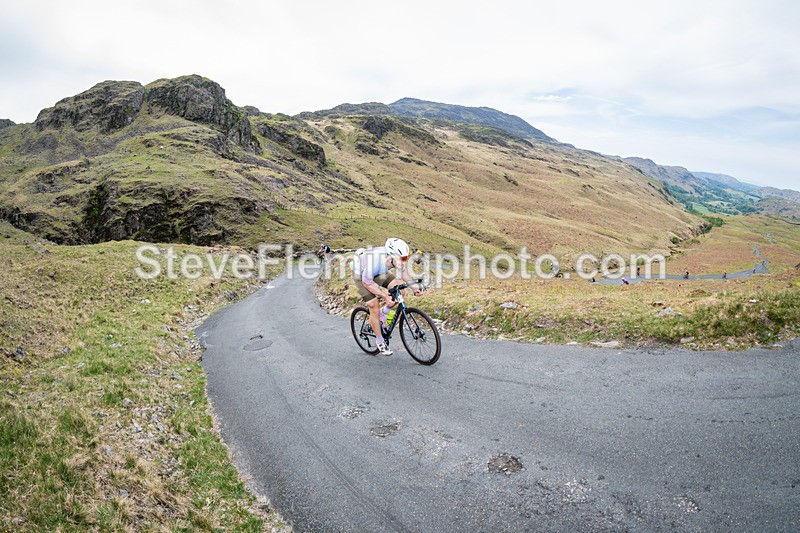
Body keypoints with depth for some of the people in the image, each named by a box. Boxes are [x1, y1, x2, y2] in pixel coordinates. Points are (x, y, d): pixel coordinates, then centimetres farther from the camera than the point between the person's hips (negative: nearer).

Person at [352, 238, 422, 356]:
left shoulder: (396, 258, -25)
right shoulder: (375, 262, -42)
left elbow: (403, 271, -3)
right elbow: (367, 283, -27)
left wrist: (413, 287, -15)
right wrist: (385, 296, -31)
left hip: (378, 273, 6)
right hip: (362, 275, -6)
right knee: (374, 308, -9)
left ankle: (383, 313, 10)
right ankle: (380, 341, 10)